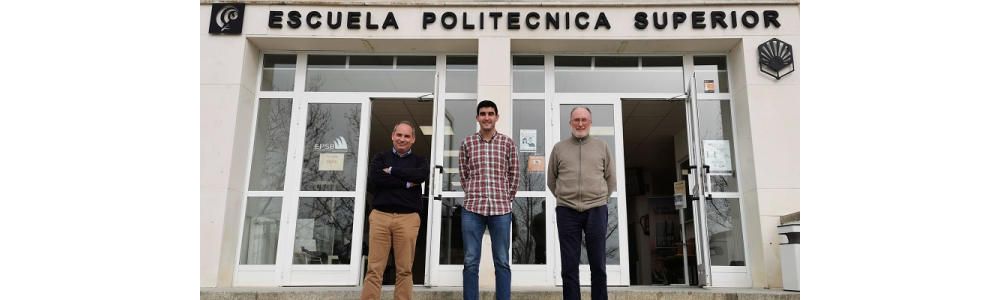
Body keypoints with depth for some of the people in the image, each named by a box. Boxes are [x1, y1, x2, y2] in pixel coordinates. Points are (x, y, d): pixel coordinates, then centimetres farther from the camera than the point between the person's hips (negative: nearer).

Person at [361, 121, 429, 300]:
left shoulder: (419, 161, 16)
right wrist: (406, 183, -6)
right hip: (380, 216, 0)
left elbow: (422, 175, -9)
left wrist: (392, 170, -4)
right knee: (374, 269, -2)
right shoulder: (380, 157, 16)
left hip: (408, 218, 0)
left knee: (405, 270, 0)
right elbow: (373, 180, -5)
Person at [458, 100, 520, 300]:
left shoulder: (508, 143, 5)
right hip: (472, 209, 1)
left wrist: (506, 198, 9)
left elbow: (514, 175, 10)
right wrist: (474, 195, 9)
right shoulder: (467, 143, 7)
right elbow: (463, 174, 13)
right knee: (471, 262, 4)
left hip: (501, 209, 0)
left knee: (502, 262, 6)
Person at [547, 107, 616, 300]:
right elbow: (551, 180, 15)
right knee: (569, 266, 4)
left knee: (598, 264, 6)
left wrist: (600, 198, 10)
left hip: (596, 210, 0)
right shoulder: (559, 148, 8)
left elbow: (610, 178, 14)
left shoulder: (602, 146, 9)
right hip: (567, 211, 0)